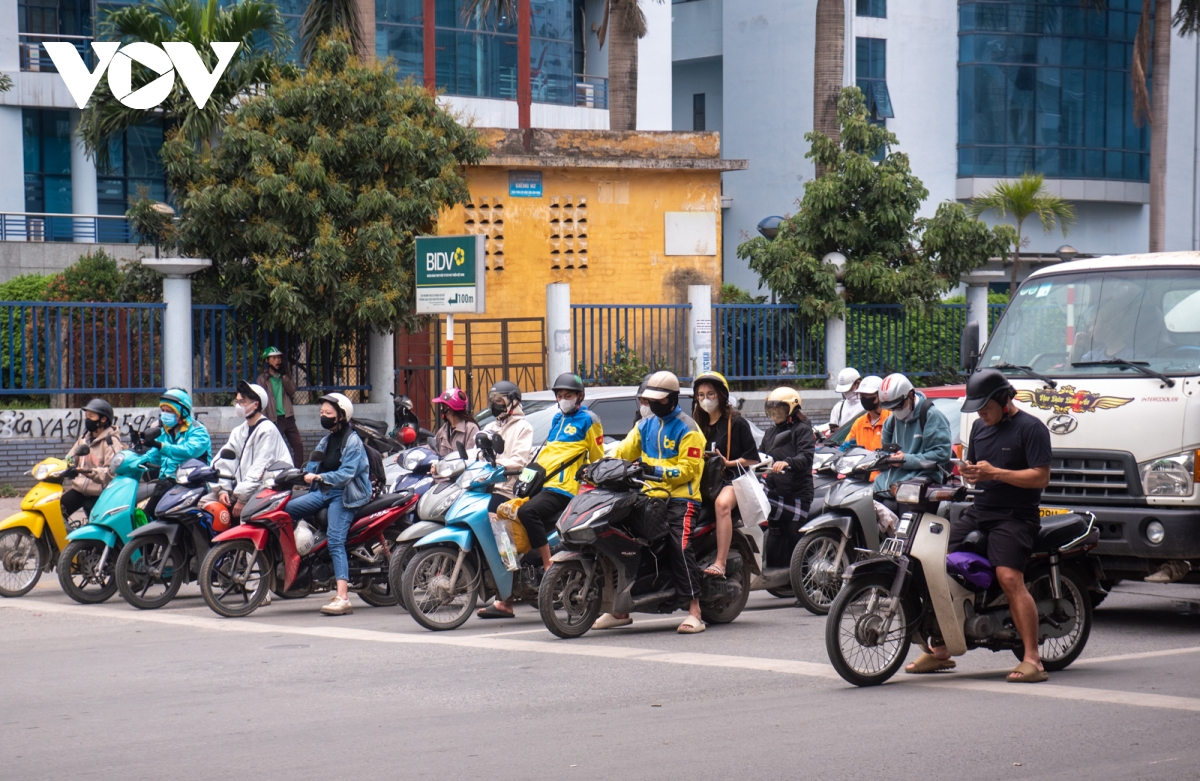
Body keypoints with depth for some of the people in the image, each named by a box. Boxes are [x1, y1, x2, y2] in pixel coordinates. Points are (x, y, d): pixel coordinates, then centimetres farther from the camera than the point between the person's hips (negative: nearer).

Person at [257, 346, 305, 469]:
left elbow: (292, 391, 1)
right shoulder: (263, 378, 0)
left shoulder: (285, 375, 14)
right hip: (274, 419, -4)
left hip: (288, 417, 4)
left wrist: (284, 376, -7)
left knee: (298, 445, -2)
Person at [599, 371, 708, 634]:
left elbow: (688, 469, -13)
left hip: (680, 498, -7)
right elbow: (623, 451, 11)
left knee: (681, 548, -24)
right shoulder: (645, 426, 18)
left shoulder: (687, 429, -5)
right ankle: (620, 610, 11)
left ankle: (694, 612, -25)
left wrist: (657, 471, -25)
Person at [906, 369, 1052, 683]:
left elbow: (1041, 477, -15)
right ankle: (939, 651, 9)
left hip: (1015, 516, -8)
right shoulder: (980, 427, 19)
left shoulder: (1031, 428, -7)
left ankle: (1032, 659, -23)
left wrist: (994, 473, -20)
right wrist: (969, 472, 3)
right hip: (978, 512, 8)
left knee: (1010, 578, -25)